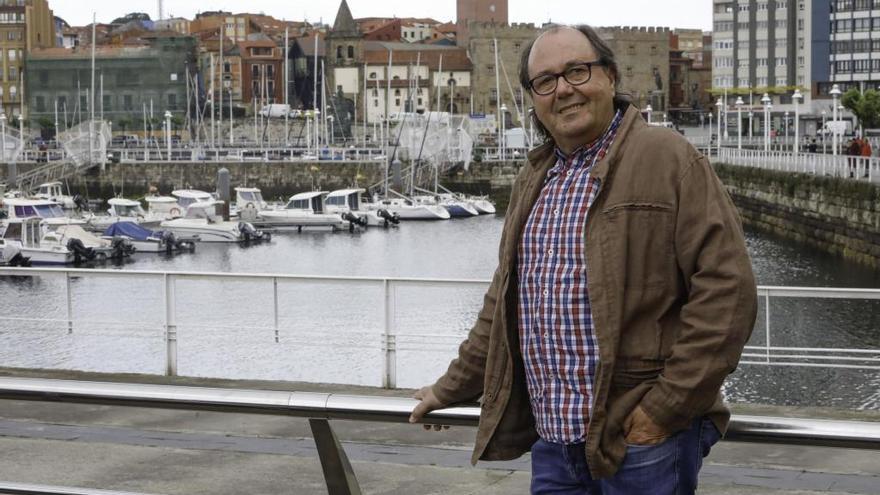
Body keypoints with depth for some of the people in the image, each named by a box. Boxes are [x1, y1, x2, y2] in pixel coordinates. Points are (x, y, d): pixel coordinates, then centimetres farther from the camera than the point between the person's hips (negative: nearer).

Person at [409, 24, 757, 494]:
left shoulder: (668, 159, -7)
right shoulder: (533, 180, 16)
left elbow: (725, 288, -13)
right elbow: (504, 305, 25)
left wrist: (667, 407, -16)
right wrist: (451, 388, 27)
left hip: (643, 440, -6)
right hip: (551, 442, 6)